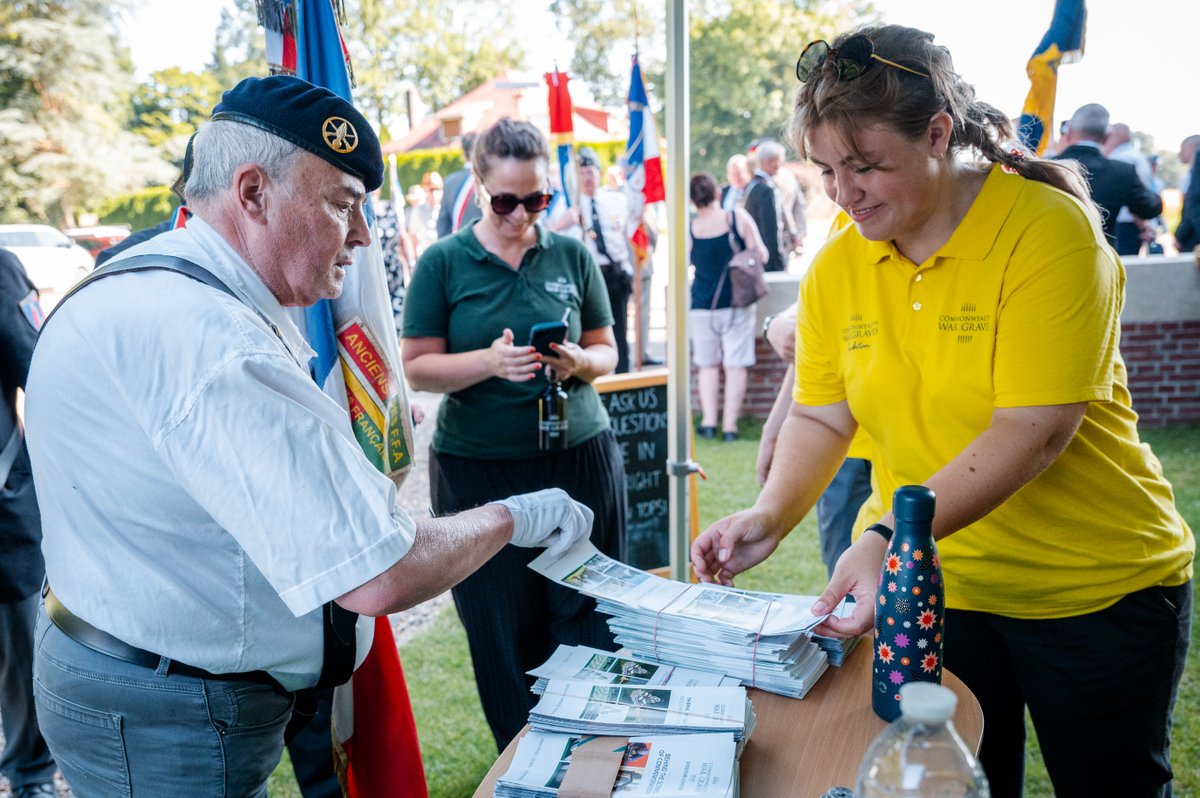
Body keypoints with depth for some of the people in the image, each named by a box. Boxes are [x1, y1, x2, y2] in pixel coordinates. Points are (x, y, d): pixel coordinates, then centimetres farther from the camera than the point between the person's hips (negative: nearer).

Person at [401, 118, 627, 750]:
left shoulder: (572, 256, 5)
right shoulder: (443, 262, 0)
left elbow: (606, 350, 11)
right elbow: (417, 367, -2)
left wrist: (579, 362, -11)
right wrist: (490, 361, -19)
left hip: (580, 459, 2)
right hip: (478, 470, -1)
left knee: (587, 621, 5)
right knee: (503, 631, 6)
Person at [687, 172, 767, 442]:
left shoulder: (688, 230, -5)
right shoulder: (738, 217, -7)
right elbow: (761, 255, -3)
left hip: (702, 305, 1)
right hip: (738, 303, -1)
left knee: (707, 364, 13)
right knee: (735, 365, 2)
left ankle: (708, 421, 9)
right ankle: (730, 424, 0)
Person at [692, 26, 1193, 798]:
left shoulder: (1049, 231, -19)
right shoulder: (837, 267, -4)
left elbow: (1032, 431, -26)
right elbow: (821, 416, 1)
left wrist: (890, 538, -35)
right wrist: (771, 516, -17)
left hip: (1093, 591, -3)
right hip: (934, 587, 4)